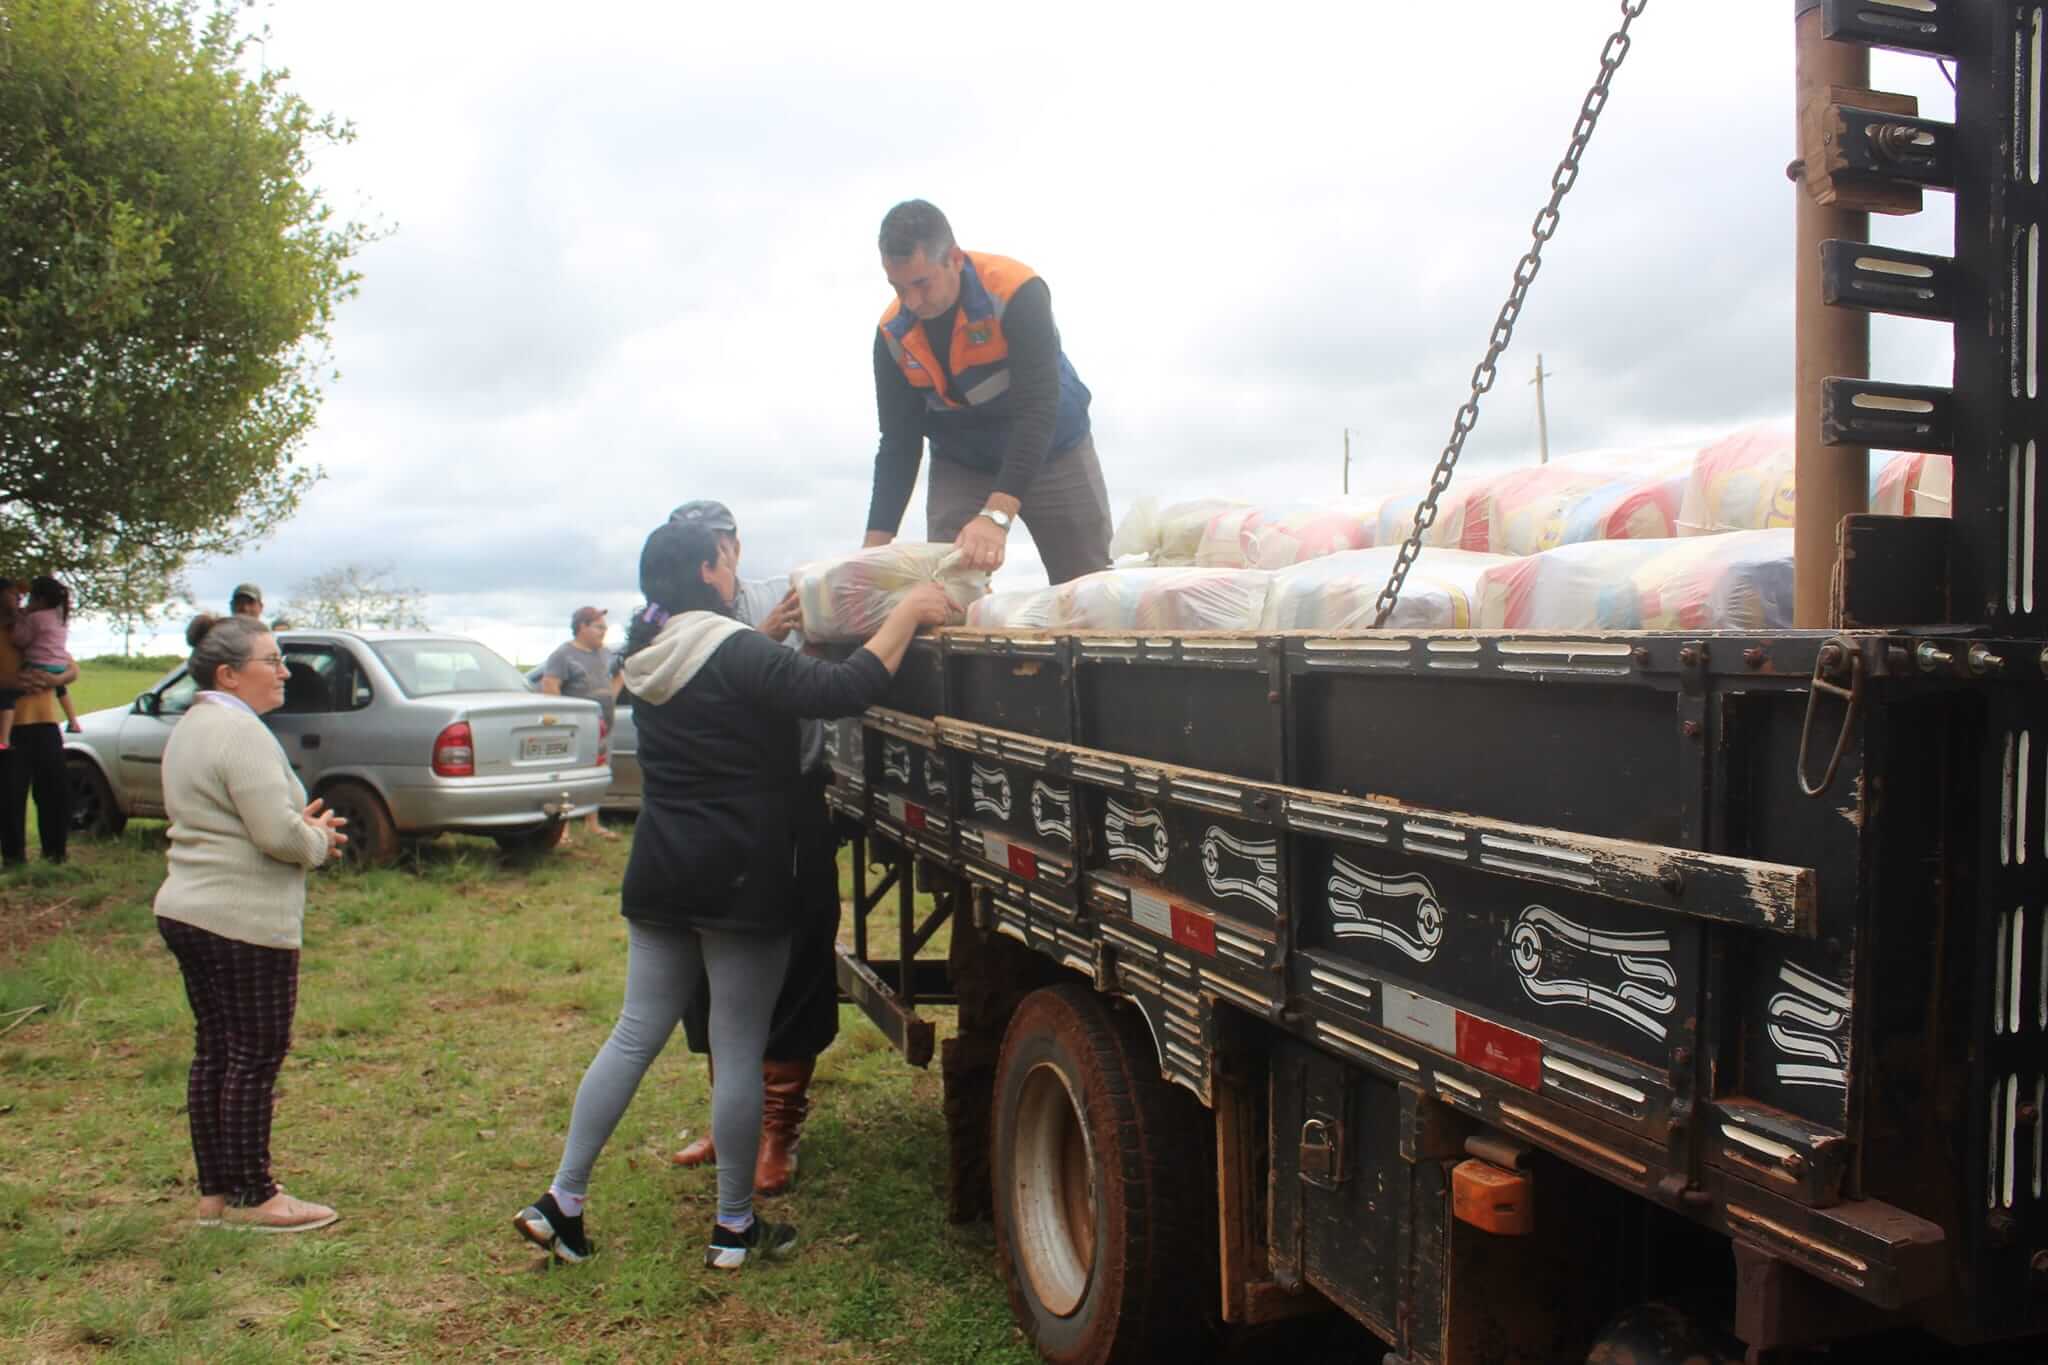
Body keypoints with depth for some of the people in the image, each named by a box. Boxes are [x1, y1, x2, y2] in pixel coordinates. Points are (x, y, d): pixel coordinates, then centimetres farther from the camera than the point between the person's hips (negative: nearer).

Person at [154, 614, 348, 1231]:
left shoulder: (189, 729, 15)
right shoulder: (241, 733, -18)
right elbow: (278, 834, -23)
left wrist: (301, 826, 9)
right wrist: (318, 840, -3)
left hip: (189, 912, 10)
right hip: (244, 922, -10)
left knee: (214, 1052, 14)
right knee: (255, 1055, 0)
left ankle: (216, 1191, 23)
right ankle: (252, 1197, 9)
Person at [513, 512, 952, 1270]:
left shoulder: (650, 659, 8)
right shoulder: (731, 653, -16)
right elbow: (841, 691, -25)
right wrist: (908, 613, -17)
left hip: (660, 878, 7)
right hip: (742, 885, -7)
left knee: (634, 1036, 15)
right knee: (739, 1053, 4)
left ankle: (562, 1202, 18)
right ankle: (735, 1227, 15)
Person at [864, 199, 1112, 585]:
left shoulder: (1017, 293, -29)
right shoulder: (894, 334, -15)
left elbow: (1037, 410, -36)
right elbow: (898, 444, -11)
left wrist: (997, 515, -45)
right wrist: (874, 545, -21)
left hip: (1053, 453, -3)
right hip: (960, 465, 3)